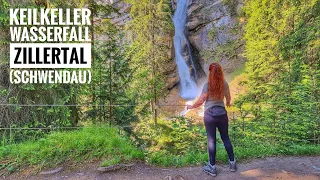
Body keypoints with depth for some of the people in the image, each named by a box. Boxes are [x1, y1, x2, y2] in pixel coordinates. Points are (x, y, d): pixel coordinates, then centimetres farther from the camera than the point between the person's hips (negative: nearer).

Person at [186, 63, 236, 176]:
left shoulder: (207, 85, -13)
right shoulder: (225, 84, -1)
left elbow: (201, 101, -11)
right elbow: (228, 98, 12)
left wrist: (192, 106, 6)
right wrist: (228, 104, 35)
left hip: (210, 115, -3)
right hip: (222, 113, 4)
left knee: (211, 140, 6)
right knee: (226, 138, 19)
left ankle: (212, 168, 17)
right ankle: (232, 163, 30)